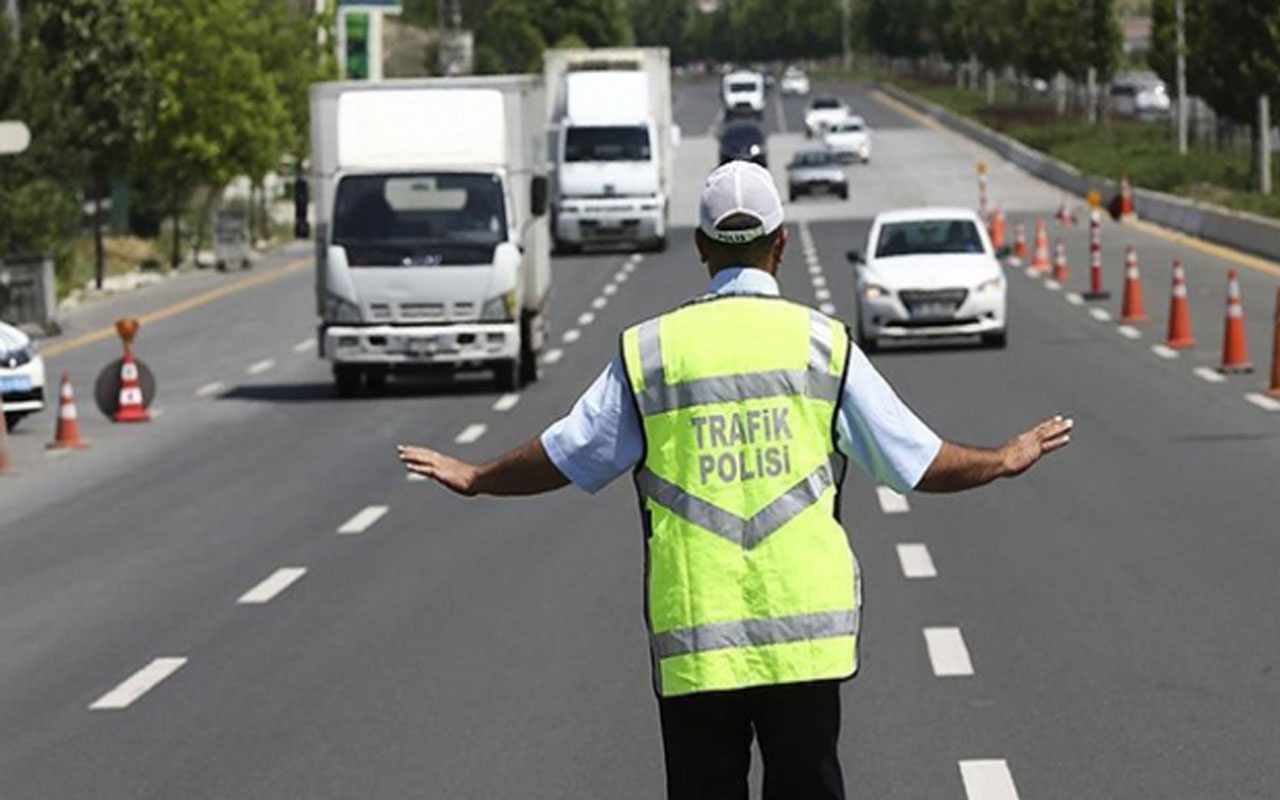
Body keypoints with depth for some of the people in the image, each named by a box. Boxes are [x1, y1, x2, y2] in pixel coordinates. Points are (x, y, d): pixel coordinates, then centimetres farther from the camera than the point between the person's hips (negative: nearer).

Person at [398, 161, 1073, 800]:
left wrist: (473, 478, 27)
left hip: (692, 638, 0)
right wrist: (1003, 461, 24)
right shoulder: (823, 344, 1)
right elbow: (916, 461, 6)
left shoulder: (649, 350, 1)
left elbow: (564, 457, 9)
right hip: (804, 634, 0)